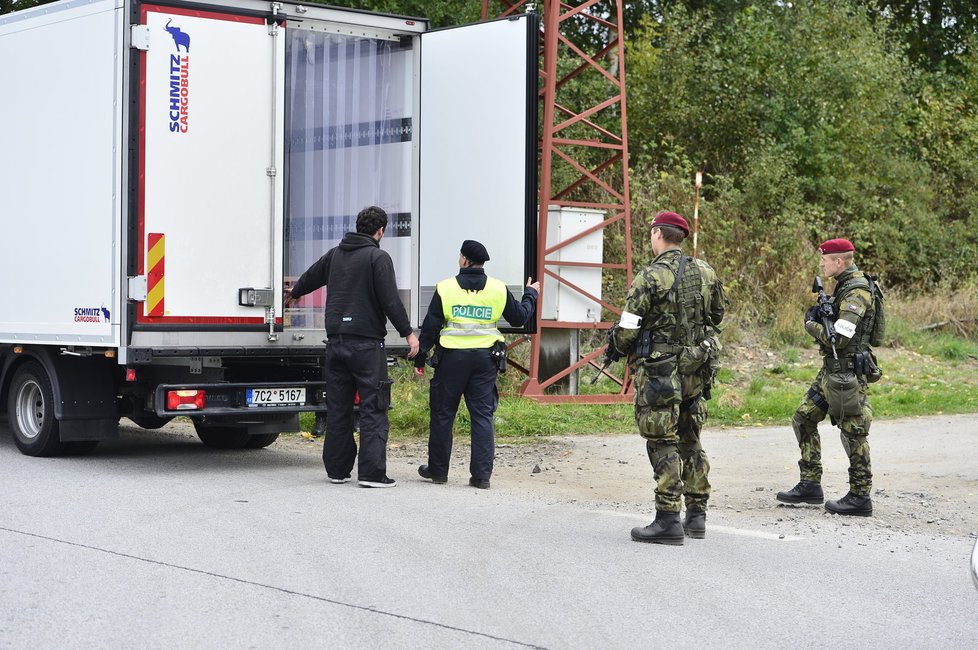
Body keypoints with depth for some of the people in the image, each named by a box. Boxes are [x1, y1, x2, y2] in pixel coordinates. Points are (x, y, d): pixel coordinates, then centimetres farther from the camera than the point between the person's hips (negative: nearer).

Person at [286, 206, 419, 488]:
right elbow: (390, 300, -15)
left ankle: (337, 468, 16)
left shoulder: (335, 254, 13)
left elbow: (311, 277, 30)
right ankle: (371, 472, -9)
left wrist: (294, 292, 50)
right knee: (373, 407, -4)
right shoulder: (378, 257, -8)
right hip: (367, 342, -6)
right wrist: (408, 332, -7)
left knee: (338, 407, 12)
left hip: (336, 341, 6)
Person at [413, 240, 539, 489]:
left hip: (452, 357, -2)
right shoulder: (498, 289, 2)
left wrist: (419, 359, 5)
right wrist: (530, 294, 32)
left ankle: (438, 469, 18)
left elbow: (430, 326, -2)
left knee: (442, 414, 10)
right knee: (482, 416, 4)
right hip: (485, 358, 2)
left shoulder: (446, 288, -3)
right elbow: (519, 317, 13)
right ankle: (481, 475, 0)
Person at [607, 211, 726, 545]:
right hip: (696, 370, 6)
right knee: (690, 442, 15)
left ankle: (668, 520, -4)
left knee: (663, 444, -2)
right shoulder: (705, 273, 4)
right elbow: (717, 314, 17)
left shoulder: (651, 277, -15)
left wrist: (615, 349, 6)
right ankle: (696, 515, 19)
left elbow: (627, 331, -15)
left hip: (659, 371, -6)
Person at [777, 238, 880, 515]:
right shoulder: (845, 286, 12)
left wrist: (811, 324, -10)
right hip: (831, 369, 10)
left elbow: (838, 339, -26)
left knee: (853, 433, -3)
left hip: (848, 372, -10)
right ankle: (810, 485, 18)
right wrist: (819, 314, 4)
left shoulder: (857, 293, -19)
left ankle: (860, 497, 5)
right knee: (804, 419, 12)